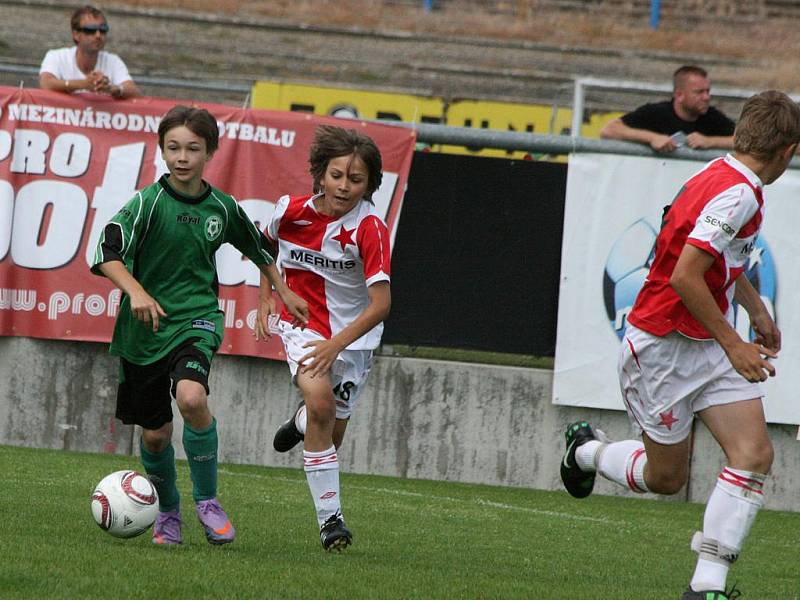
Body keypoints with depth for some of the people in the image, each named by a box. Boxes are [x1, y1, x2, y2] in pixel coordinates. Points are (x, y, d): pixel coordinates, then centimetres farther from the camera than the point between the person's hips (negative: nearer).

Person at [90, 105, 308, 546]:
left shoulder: (222, 207, 2)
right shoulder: (149, 202, -9)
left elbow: (258, 248, 23)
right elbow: (106, 250, -20)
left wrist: (283, 291, 27)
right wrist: (135, 291, -34)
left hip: (197, 318, 0)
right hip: (144, 329, 0)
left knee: (192, 398, -28)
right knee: (154, 435, 4)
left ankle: (207, 499, -10)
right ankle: (167, 512, 31)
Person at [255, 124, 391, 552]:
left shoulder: (369, 228, -23)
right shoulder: (290, 211, -14)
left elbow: (380, 303, -27)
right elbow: (269, 243, 12)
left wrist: (337, 343, -36)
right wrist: (265, 299, 7)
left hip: (354, 335, 0)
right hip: (302, 322, 0)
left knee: (330, 434, 9)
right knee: (320, 401, -26)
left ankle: (301, 421, 49)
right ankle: (329, 517, -22)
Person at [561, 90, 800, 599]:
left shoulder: (727, 181, 7)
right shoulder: (737, 194, -24)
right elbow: (685, 276, -29)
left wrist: (757, 309, 33)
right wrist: (732, 344, -22)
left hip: (711, 347, 9)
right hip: (664, 347, -9)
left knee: (755, 455, -7)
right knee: (665, 477, 6)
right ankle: (588, 451, 37)